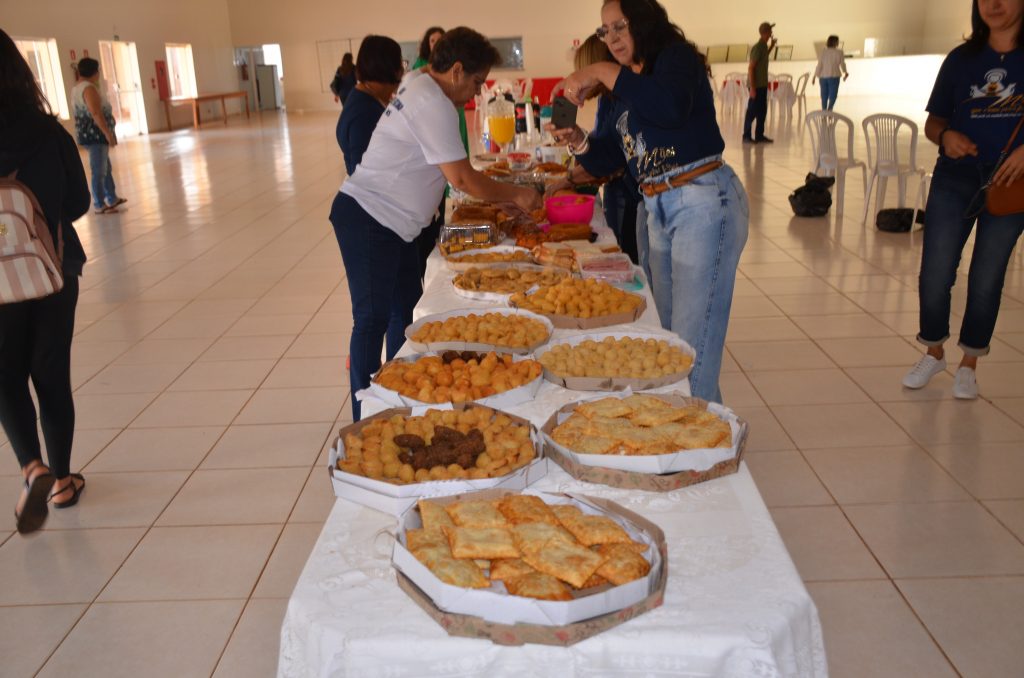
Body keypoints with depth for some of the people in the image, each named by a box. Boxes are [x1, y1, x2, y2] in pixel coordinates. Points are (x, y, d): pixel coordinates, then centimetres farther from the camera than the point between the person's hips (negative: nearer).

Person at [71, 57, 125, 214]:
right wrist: (108, 133, -26)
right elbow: (96, 113, -26)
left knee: (106, 168, 20)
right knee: (99, 171, -7)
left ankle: (112, 199, 29)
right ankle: (99, 206, -4)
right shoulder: (89, 88, -15)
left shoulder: (76, 88, 16)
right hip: (96, 135, -11)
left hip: (87, 134, 11)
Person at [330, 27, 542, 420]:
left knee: (405, 309, 16)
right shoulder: (433, 104, -19)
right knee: (373, 319, -4)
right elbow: (462, 179, -19)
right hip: (368, 221, -10)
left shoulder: (418, 83, 11)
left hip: (386, 222, 10)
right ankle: (365, 421, 4)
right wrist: (516, 195, -6)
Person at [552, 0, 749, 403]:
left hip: (704, 203, -9)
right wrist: (578, 143, -3)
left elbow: (671, 106, -29)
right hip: (658, 210, 9)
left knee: (693, 343, -8)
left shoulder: (676, 57, -6)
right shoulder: (630, 88, 17)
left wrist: (604, 72, -23)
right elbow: (611, 155, 18)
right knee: (667, 334, 13)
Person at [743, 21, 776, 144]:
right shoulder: (757, 47, -16)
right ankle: (747, 136, 4)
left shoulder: (764, 46, 10)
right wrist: (752, 87, -21)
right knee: (752, 112, -3)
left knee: (762, 111, 10)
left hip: (763, 84, 9)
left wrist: (771, 47, 23)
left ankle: (759, 135, 16)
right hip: (756, 85, -9)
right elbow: (750, 68, -19)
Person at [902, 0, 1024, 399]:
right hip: (954, 182, 1)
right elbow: (933, 122, 7)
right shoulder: (961, 59, 4)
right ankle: (934, 353, 25)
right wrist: (946, 137, -15)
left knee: (986, 280, 7)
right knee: (934, 276, 1)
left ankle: (968, 364, 24)